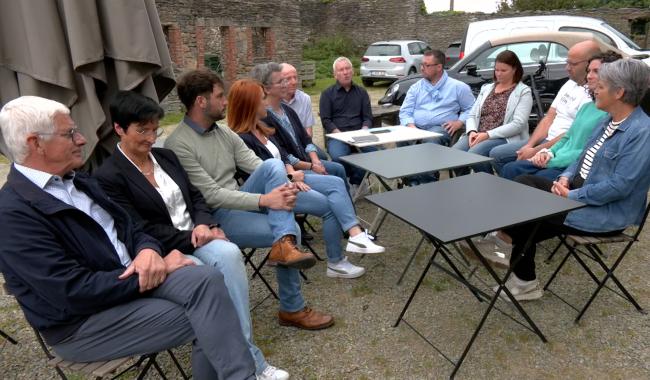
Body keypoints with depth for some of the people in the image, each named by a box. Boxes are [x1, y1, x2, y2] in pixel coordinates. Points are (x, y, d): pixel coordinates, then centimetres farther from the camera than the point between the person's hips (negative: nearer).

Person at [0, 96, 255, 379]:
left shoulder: (79, 182, 10)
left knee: (208, 279, -20)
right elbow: (76, 292, -23)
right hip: (82, 323, -6)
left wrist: (149, 250, -13)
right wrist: (156, 272, -17)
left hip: (131, 278, 7)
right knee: (204, 323, -20)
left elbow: (129, 229, 12)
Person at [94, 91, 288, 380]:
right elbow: (142, 232, -13)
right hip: (164, 253, -5)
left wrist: (203, 225, -8)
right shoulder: (108, 177, -7)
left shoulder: (166, 156, 14)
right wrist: (194, 238, -16)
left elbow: (195, 196, 14)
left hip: (196, 238, 5)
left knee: (229, 254, -30)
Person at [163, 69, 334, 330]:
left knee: (273, 166, -21)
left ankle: (284, 243, -29)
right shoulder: (178, 145, -16)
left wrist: (285, 184, -20)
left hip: (238, 202, 7)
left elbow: (256, 166, 2)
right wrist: (265, 200, -30)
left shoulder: (225, 133, 9)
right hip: (215, 217, -7)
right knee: (291, 228, -24)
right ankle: (292, 310, -8)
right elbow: (211, 195, -22)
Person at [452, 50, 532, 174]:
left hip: (504, 138, -4)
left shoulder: (523, 92, 3)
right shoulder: (486, 88, 20)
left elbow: (518, 124, -9)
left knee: (474, 155, -34)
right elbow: (472, 115, 15)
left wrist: (488, 134, -17)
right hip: (477, 135, 5)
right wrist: (472, 131, -8)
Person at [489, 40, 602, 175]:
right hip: (546, 139, 9)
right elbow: (549, 118, 11)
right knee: (496, 154, 5)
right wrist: (529, 145, -2)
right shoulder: (570, 83, 13)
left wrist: (535, 151, -18)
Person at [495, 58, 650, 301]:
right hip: (578, 190, 9)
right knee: (522, 183, -5)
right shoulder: (610, 121, 9)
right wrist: (565, 178, -2)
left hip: (607, 213, -9)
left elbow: (619, 186, -25)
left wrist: (571, 196, -20)